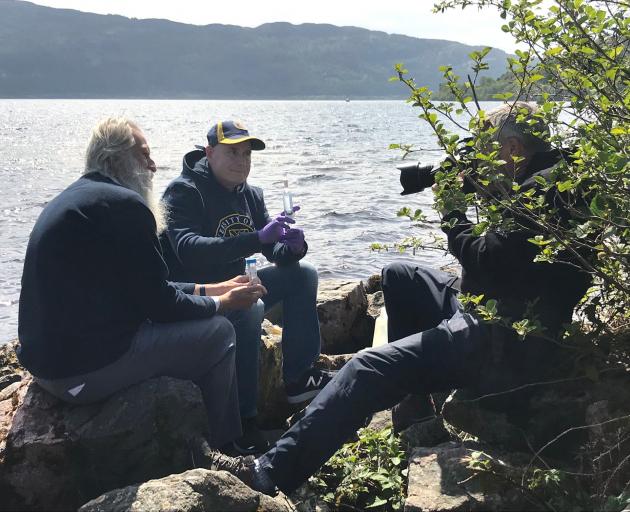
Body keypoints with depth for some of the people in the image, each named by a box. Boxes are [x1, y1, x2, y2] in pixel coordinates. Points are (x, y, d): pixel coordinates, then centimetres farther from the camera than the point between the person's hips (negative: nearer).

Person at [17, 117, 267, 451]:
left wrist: (210, 289, 18)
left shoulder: (73, 198, 16)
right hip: (86, 371, -10)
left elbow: (142, 287, 18)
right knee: (218, 331, 0)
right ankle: (220, 452, 16)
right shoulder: (124, 204, -15)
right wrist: (223, 303, 3)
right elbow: (159, 304, -14)